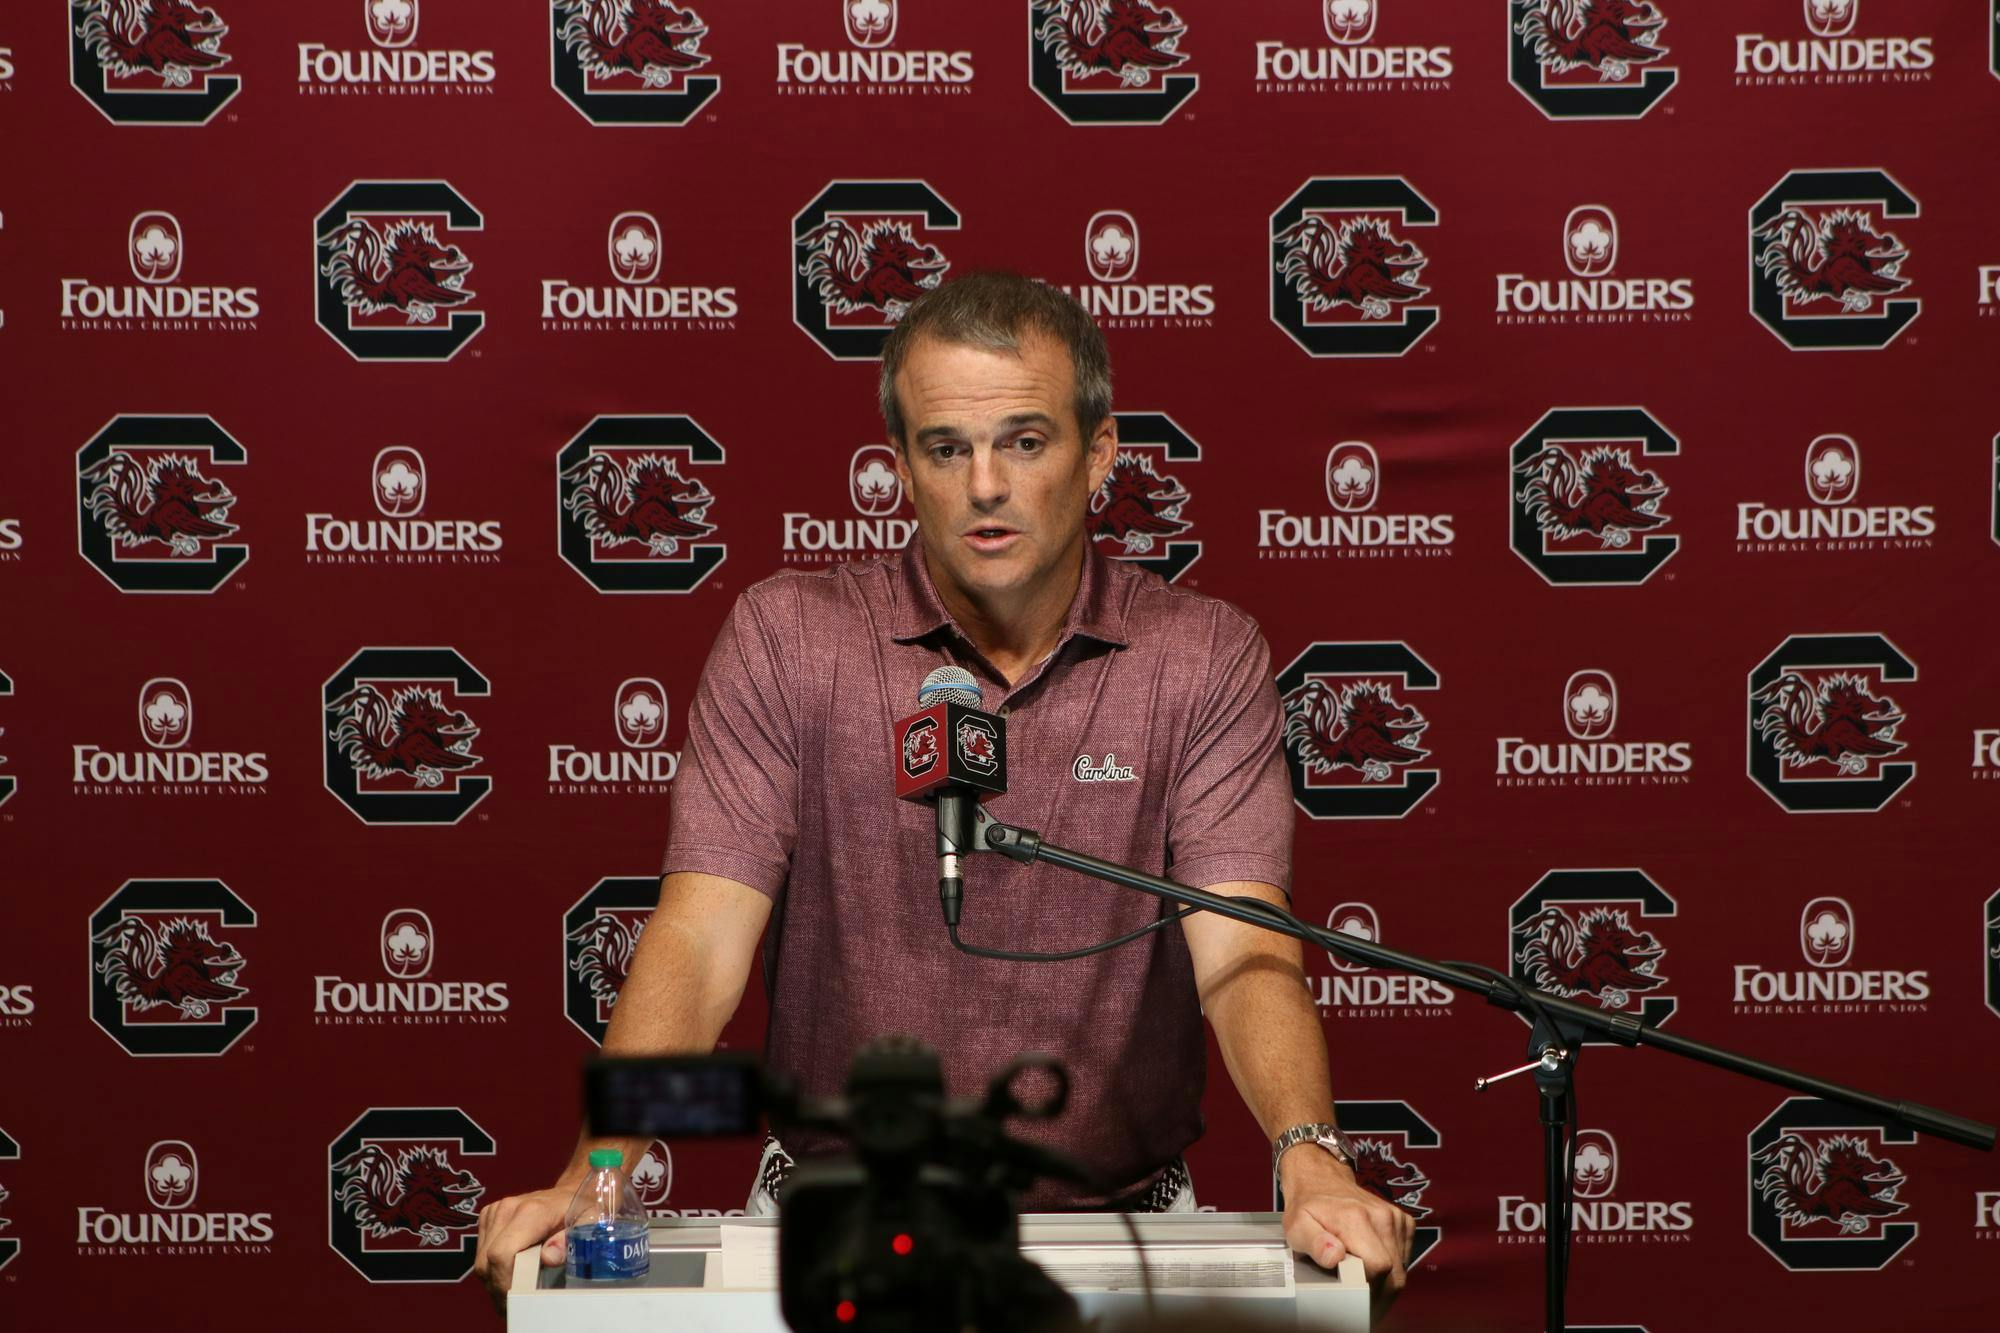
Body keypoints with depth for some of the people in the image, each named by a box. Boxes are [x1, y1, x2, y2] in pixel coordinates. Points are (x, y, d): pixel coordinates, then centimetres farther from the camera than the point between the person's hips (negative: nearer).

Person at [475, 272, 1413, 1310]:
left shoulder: (1203, 659, 0)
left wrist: (1310, 1158, -32)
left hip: (1119, 1220, 1)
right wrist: (595, 1177, -27)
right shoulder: (785, 638, -1)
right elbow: (701, 936, -10)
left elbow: (1240, 950, -11)